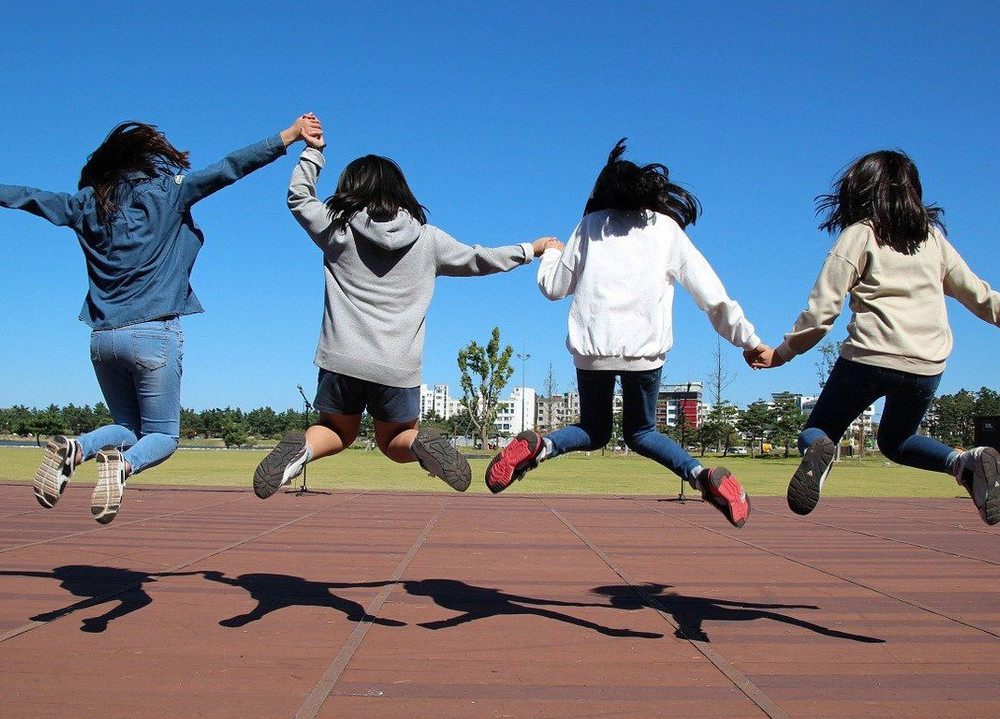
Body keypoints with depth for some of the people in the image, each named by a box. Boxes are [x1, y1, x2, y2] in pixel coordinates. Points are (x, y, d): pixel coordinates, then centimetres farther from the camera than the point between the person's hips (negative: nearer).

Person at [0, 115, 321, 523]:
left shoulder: (87, 203, 11)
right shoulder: (166, 192, 0)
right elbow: (228, 169, -5)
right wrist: (290, 136, -6)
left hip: (102, 337, 5)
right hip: (153, 334, -4)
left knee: (128, 426, 21)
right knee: (162, 435, 7)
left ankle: (72, 450, -9)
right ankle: (122, 465, -25)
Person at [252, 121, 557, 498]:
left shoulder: (338, 230, 4)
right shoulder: (428, 240, 6)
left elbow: (299, 197, 21)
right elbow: (478, 259, 18)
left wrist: (313, 150, 31)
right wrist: (530, 249, 32)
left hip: (342, 359, 0)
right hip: (399, 368, 0)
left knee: (338, 431, 22)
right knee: (395, 442, 20)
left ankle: (302, 447, -11)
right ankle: (422, 443, -15)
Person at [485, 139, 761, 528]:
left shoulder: (591, 225, 14)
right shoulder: (668, 229, 14)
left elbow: (553, 287, 17)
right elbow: (713, 296, 10)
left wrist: (550, 254, 38)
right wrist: (749, 340, 16)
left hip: (591, 346, 0)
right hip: (645, 349, 0)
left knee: (594, 430, 18)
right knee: (640, 431, 18)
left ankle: (537, 446, -12)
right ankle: (705, 476, -7)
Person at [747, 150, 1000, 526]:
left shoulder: (859, 234, 3)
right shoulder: (933, 237, 15)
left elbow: (822, 308, -4)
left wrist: (781, 353, 5)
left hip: (871, 354, -4)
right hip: (928, 363, 5)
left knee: (814, 433, 10)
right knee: (896, 441, 27)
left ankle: (820, 452, -28)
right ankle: (966, 462, -2)